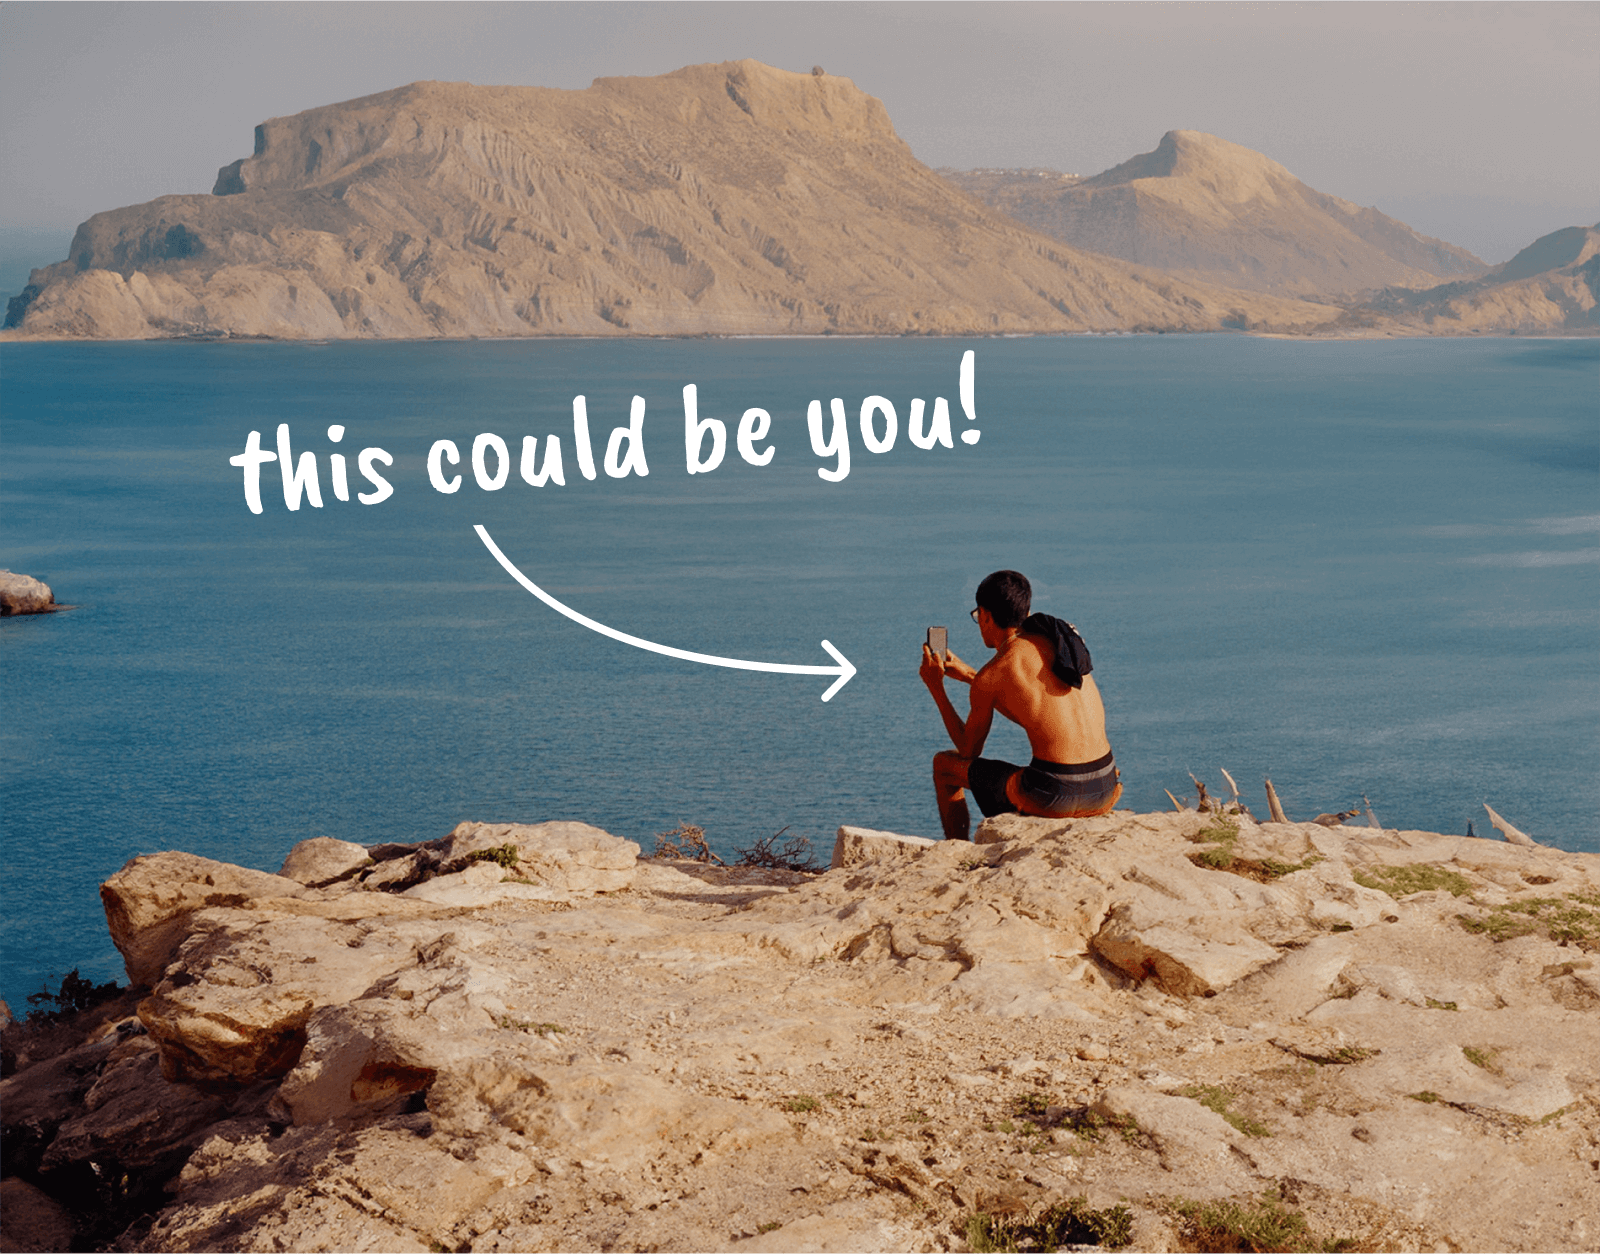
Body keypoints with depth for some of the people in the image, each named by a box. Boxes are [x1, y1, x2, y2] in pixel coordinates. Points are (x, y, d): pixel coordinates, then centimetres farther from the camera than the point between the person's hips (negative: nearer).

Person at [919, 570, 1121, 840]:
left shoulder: (989, 677, -4)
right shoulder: (1066, 637, 12)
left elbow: (969, 752, 11)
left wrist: (936, 688, 18)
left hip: (1056, 798, -5)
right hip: (1105, 792, 5)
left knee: (944, 763, 18)